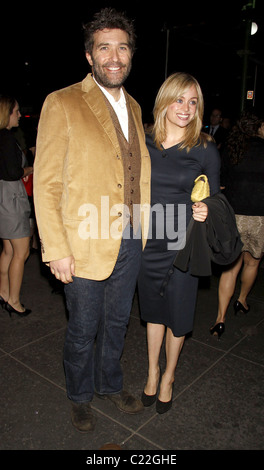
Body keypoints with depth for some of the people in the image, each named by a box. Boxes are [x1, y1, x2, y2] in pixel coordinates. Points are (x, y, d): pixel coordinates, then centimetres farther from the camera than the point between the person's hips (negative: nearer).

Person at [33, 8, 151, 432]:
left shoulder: (133, 107, 10)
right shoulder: (62, 104, -10)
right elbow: (46, 183, -12)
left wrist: (143, 228, 9)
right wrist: (56, 250, -16)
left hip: (130, 241, 6)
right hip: (86, 244, -5)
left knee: (117, 321, 22)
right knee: (83, 329, 13)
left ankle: (110, 384, 47)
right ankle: (80, 396, 41)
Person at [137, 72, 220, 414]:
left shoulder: (205, 150, -5)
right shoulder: (145, 145, 2)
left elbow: (213, 200, 2)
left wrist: (205, 213, -20)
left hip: (184, 247, -2)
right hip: (148, 244, 2)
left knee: (177, 315, 11)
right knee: (153, 310, 18)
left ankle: (168, 376, 37)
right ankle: (152, 370, 40)